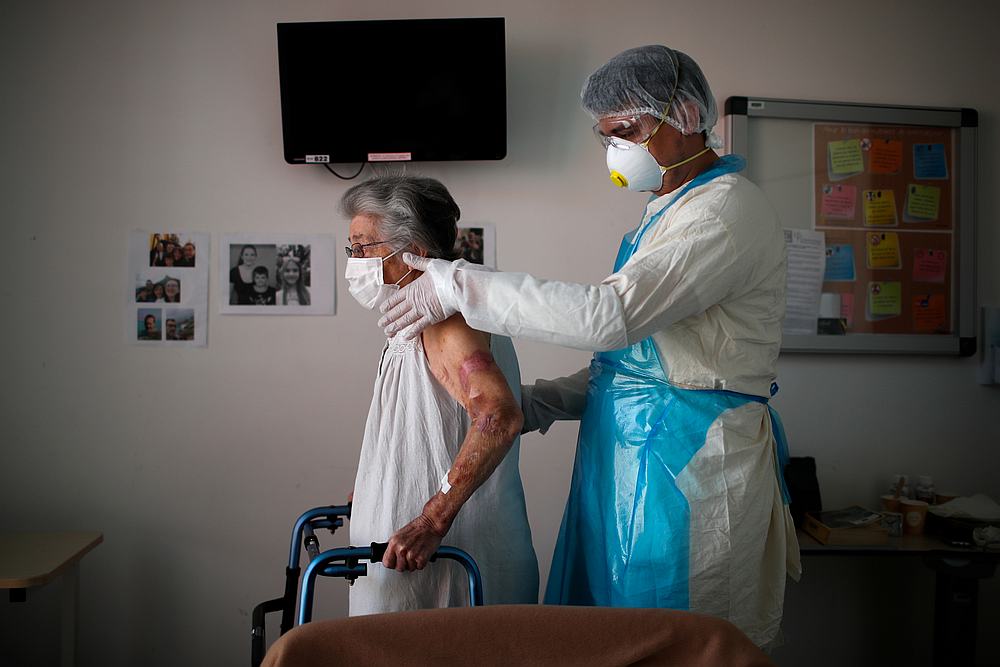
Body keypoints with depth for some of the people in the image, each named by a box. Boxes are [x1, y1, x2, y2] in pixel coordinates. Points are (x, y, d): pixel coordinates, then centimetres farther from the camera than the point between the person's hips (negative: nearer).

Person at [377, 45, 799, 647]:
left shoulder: (728, 211, -14)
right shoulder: (668, 211, 18)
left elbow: (610, 314, -26)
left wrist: (459, 285, -20)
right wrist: (538, 404, 8)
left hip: (689, 460, -9)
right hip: (632, 460, 9)